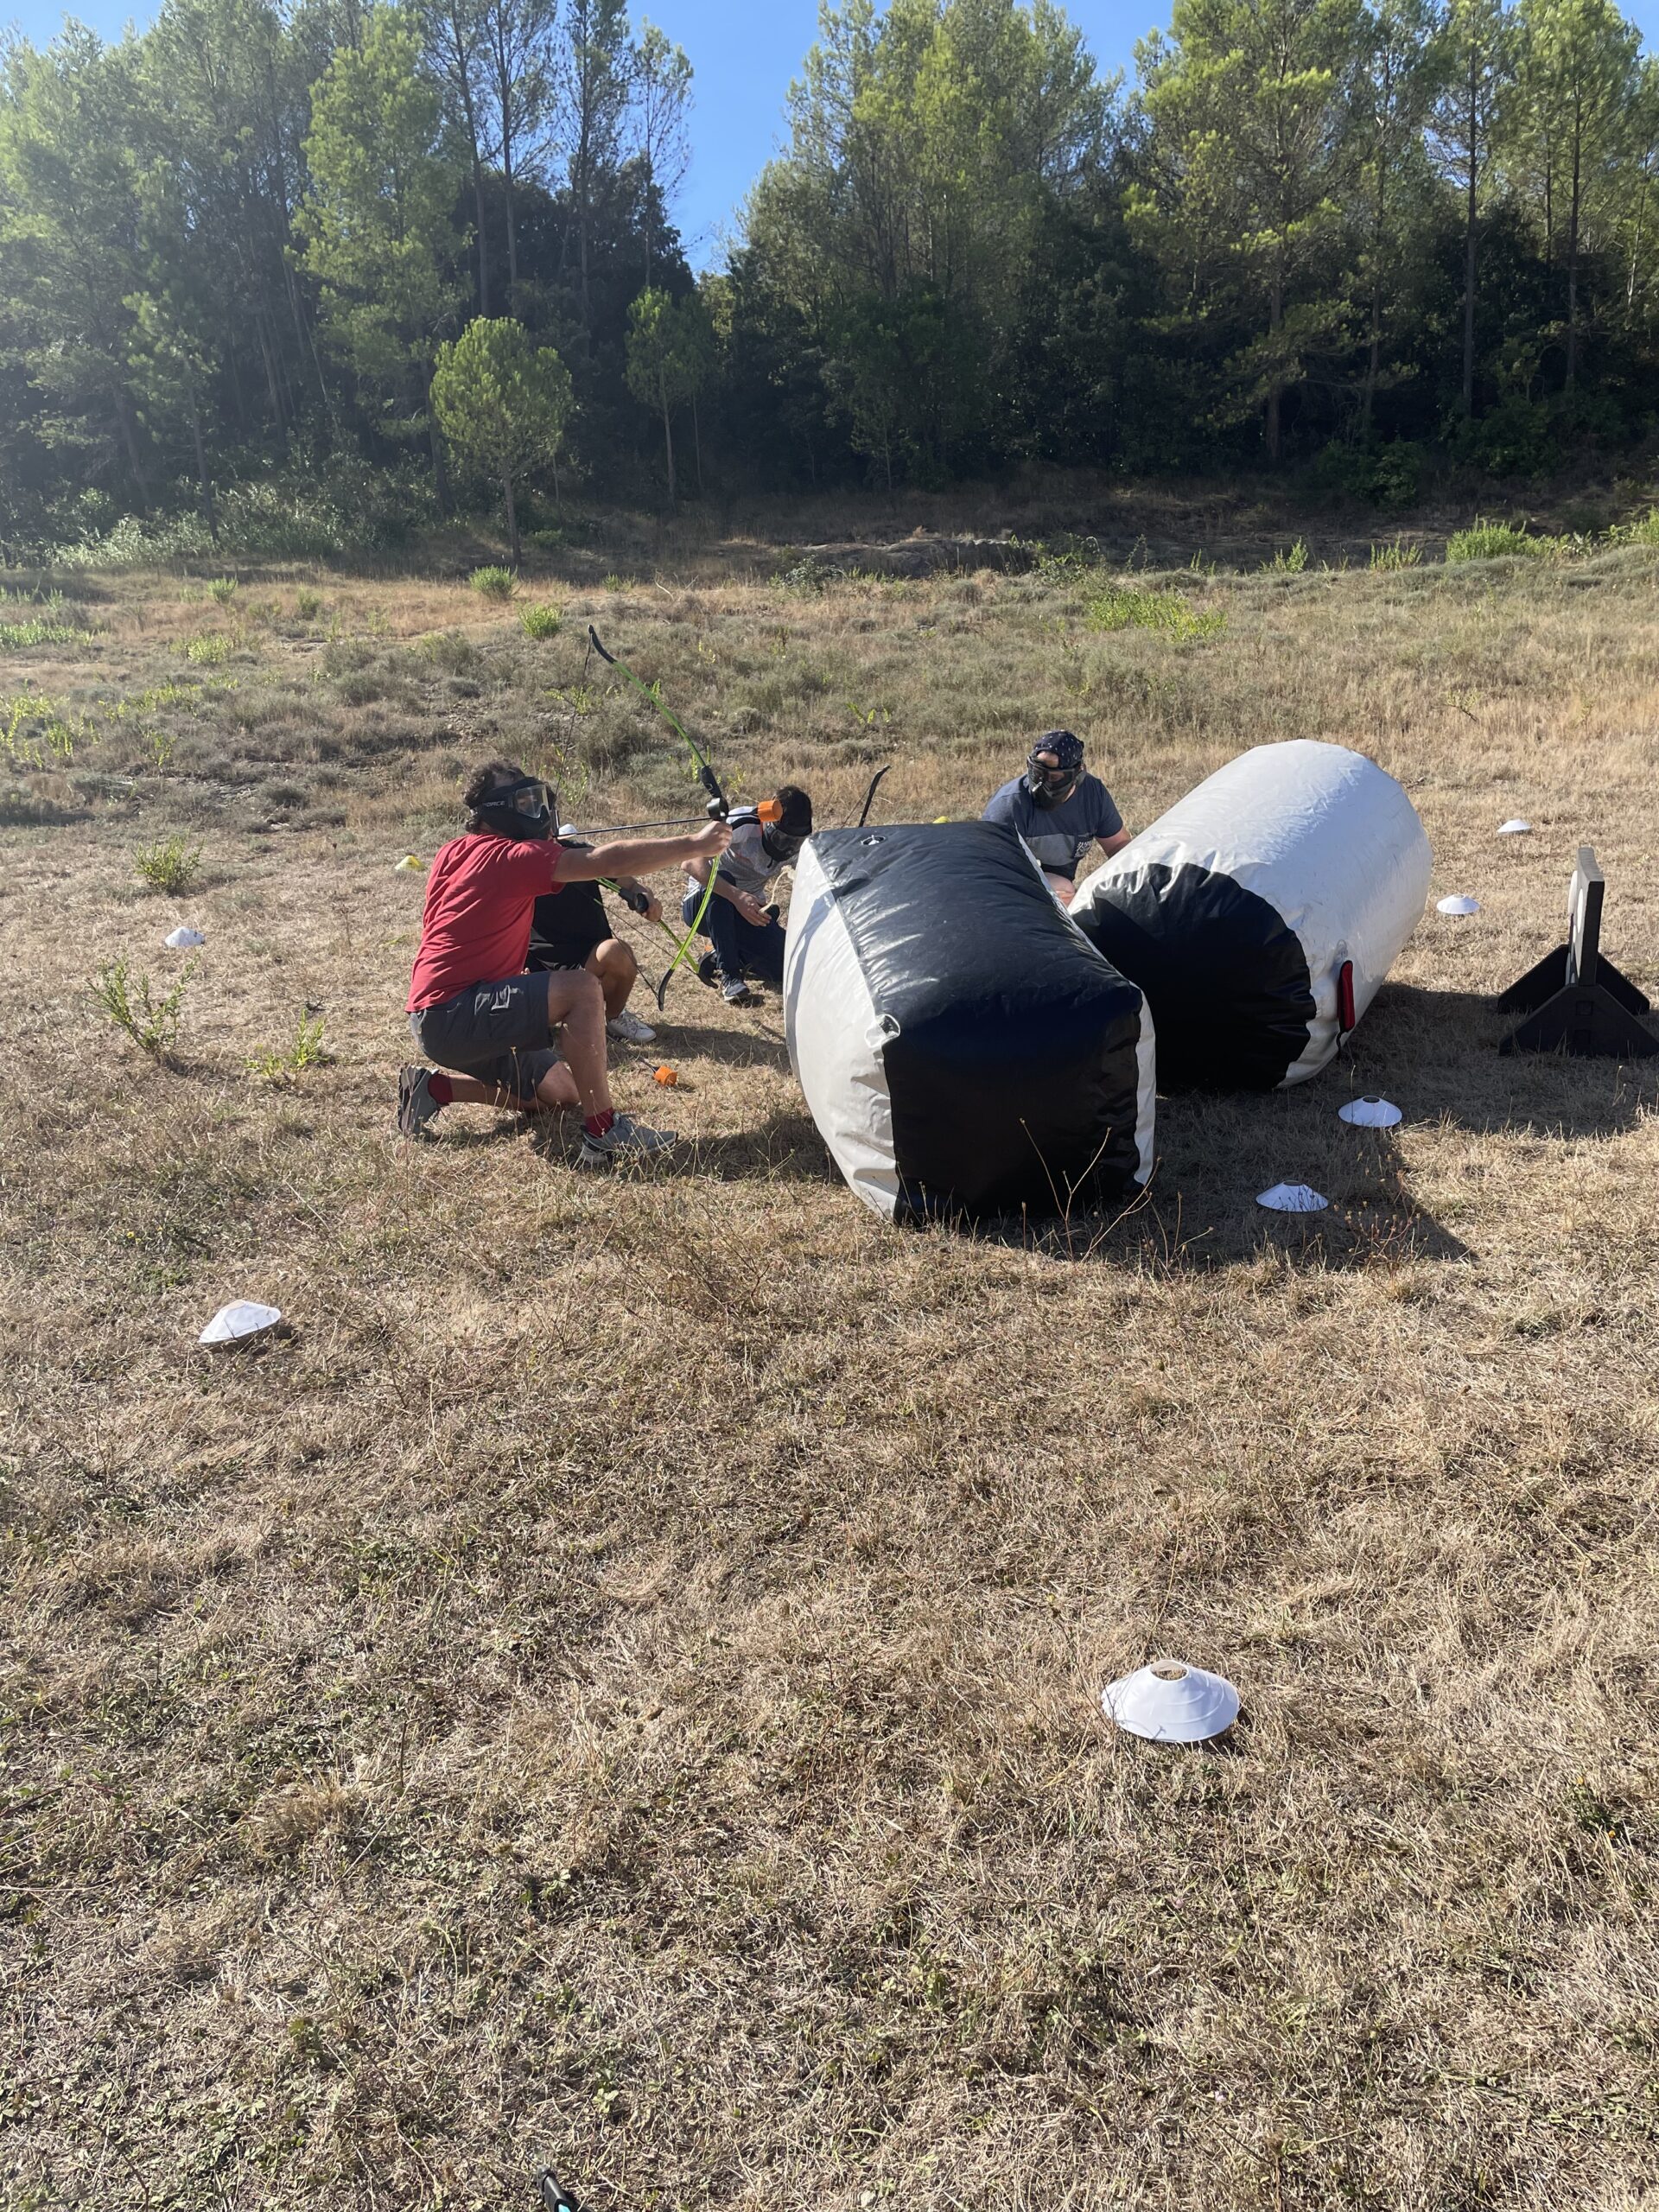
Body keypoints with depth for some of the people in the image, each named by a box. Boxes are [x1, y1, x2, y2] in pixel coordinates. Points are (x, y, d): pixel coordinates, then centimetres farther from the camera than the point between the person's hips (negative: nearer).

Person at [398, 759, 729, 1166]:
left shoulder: (453, 852, 12)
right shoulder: (511, 856, -14)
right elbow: (608, 861, -23)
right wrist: (694, 846, -21)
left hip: (435, 1017, 10)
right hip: (451, 1014, -10)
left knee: (560, 1093, 16)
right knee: (581, 989, -25)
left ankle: (433, 1088, 17)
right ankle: (603, 1133, -25)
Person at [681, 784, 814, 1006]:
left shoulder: (800, 843, -9)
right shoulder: (742, 824, -26)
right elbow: (691, 863, -36)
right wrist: (737, 896, -47)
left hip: (749, 911, 4)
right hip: (703, 906, -4)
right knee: (720, 880, -39)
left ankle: (721, 956, 10)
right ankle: (728, 974, -31)